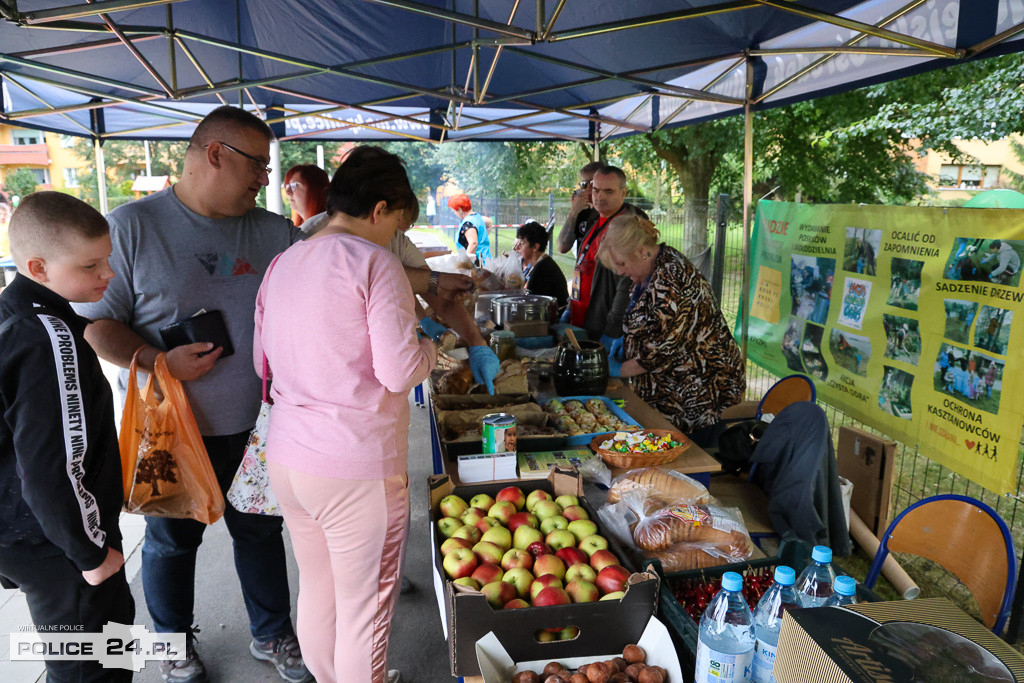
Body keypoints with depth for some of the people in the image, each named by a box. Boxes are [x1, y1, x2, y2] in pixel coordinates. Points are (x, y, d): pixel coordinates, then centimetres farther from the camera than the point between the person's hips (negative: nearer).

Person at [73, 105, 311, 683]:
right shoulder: (134, 225, -10)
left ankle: (273, 634, 39)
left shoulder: (274, 232, 1)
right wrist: (160, 362, -23)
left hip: (254, 421, 3)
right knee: (172, 540, 17)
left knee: (261, 530, 17)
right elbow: (95, 321, -9)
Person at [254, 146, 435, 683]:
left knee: (316, 590, 23)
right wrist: (430, 348, 2)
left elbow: (262, 361, 16)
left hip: (285, 457, 8)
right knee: (365, 606, 10)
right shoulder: (374, 262, -13)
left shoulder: (281, 264, 9)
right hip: (357, 467, -7)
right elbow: (399, 372, -17)